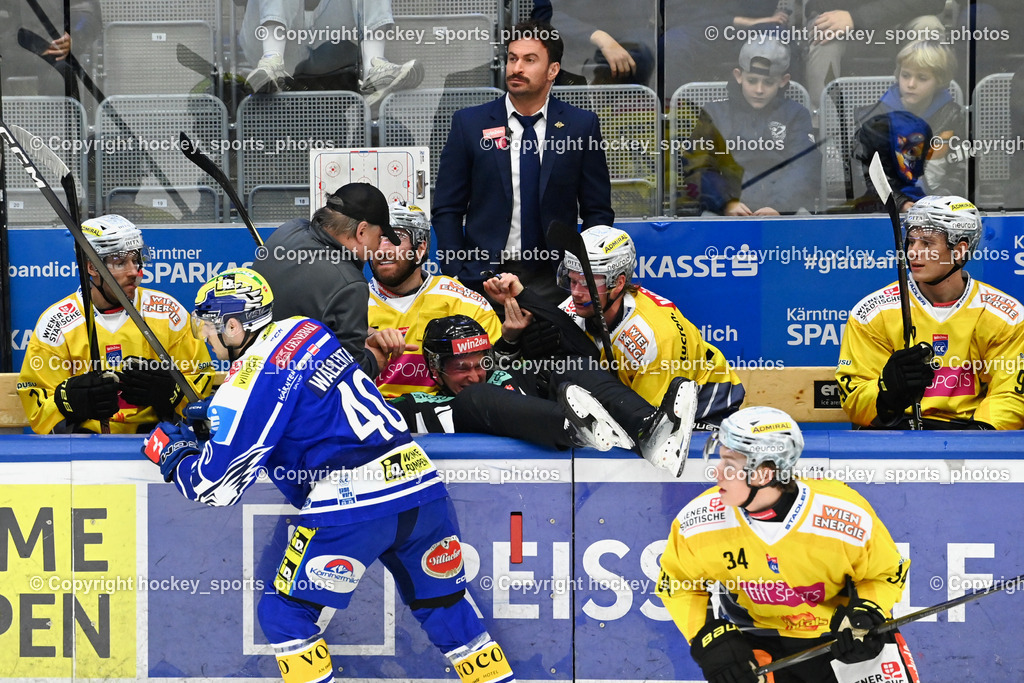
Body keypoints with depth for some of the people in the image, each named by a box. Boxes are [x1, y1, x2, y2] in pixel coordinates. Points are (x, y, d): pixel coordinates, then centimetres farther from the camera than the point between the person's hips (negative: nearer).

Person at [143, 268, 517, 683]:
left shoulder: (250, 377, -6)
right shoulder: (302, 330, 15)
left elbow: (215, 488, -3)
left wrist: (171, 453, 16)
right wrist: (217, 413, 30)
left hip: (352, 504, -8)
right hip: (419, 481, 8)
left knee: (283, 614, 7)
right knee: (443, 606, 19)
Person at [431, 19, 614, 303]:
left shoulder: (582, 125, 3)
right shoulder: (469, 123, 3)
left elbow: (598, 211, 7)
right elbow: (446, 210, 5)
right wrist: (457, 276, -6)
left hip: (554, 279, 0)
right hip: (484, 276, 0)